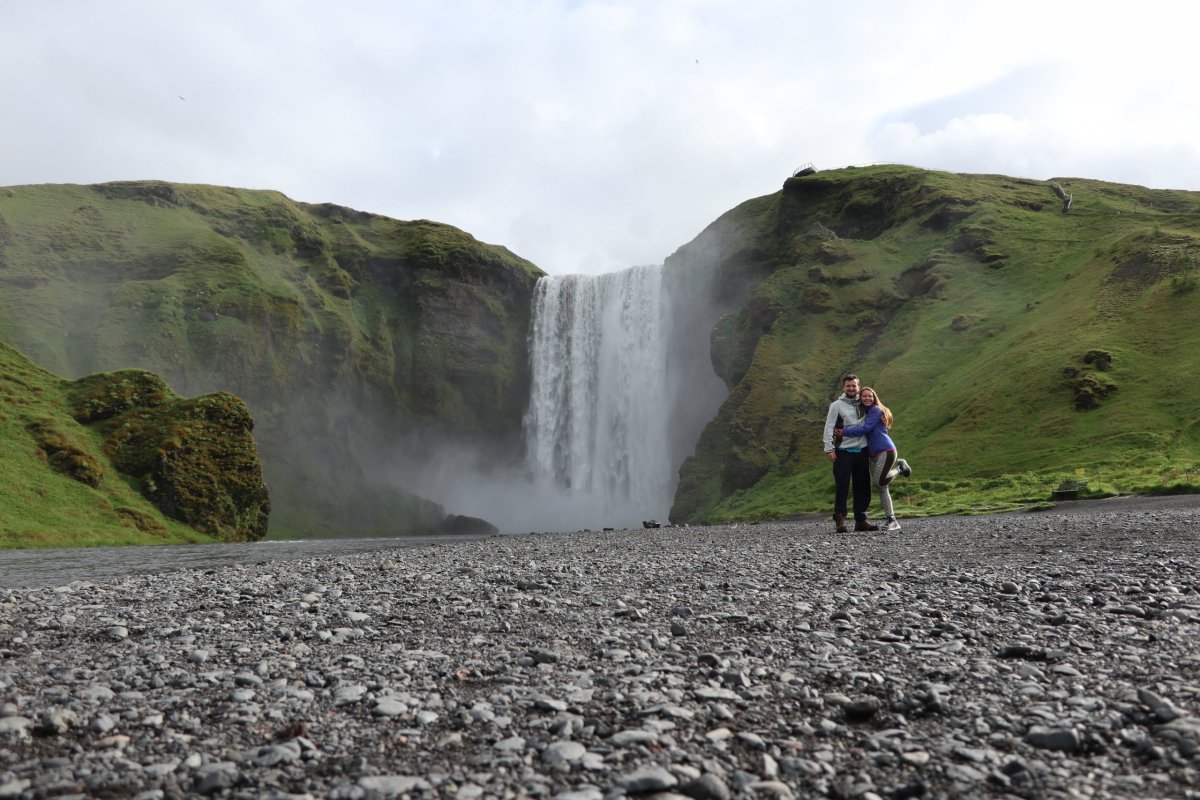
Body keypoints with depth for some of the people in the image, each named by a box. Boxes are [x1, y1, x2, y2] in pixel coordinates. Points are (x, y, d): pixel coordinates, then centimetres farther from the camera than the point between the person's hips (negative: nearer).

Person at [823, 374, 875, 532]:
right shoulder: (836, 405, 0)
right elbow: (829, 428, -5)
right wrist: (829, 449, -13)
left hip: (861, 452, 5)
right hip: (843, 452, -5)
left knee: (863, 487, 7)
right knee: (842, 487, -5)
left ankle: (861, 521, 14)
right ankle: (840, 520, 1)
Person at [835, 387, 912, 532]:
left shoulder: (876, 410, -5)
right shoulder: (864, 412, 21)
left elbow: (865, 428, -14)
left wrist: (844, 432, -13)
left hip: (885, 450, -8)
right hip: (873, 454, 8)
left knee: (879, 482, -20)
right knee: (880, 488, 3)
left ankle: (900, 467, 5)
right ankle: (892, 520, 5)